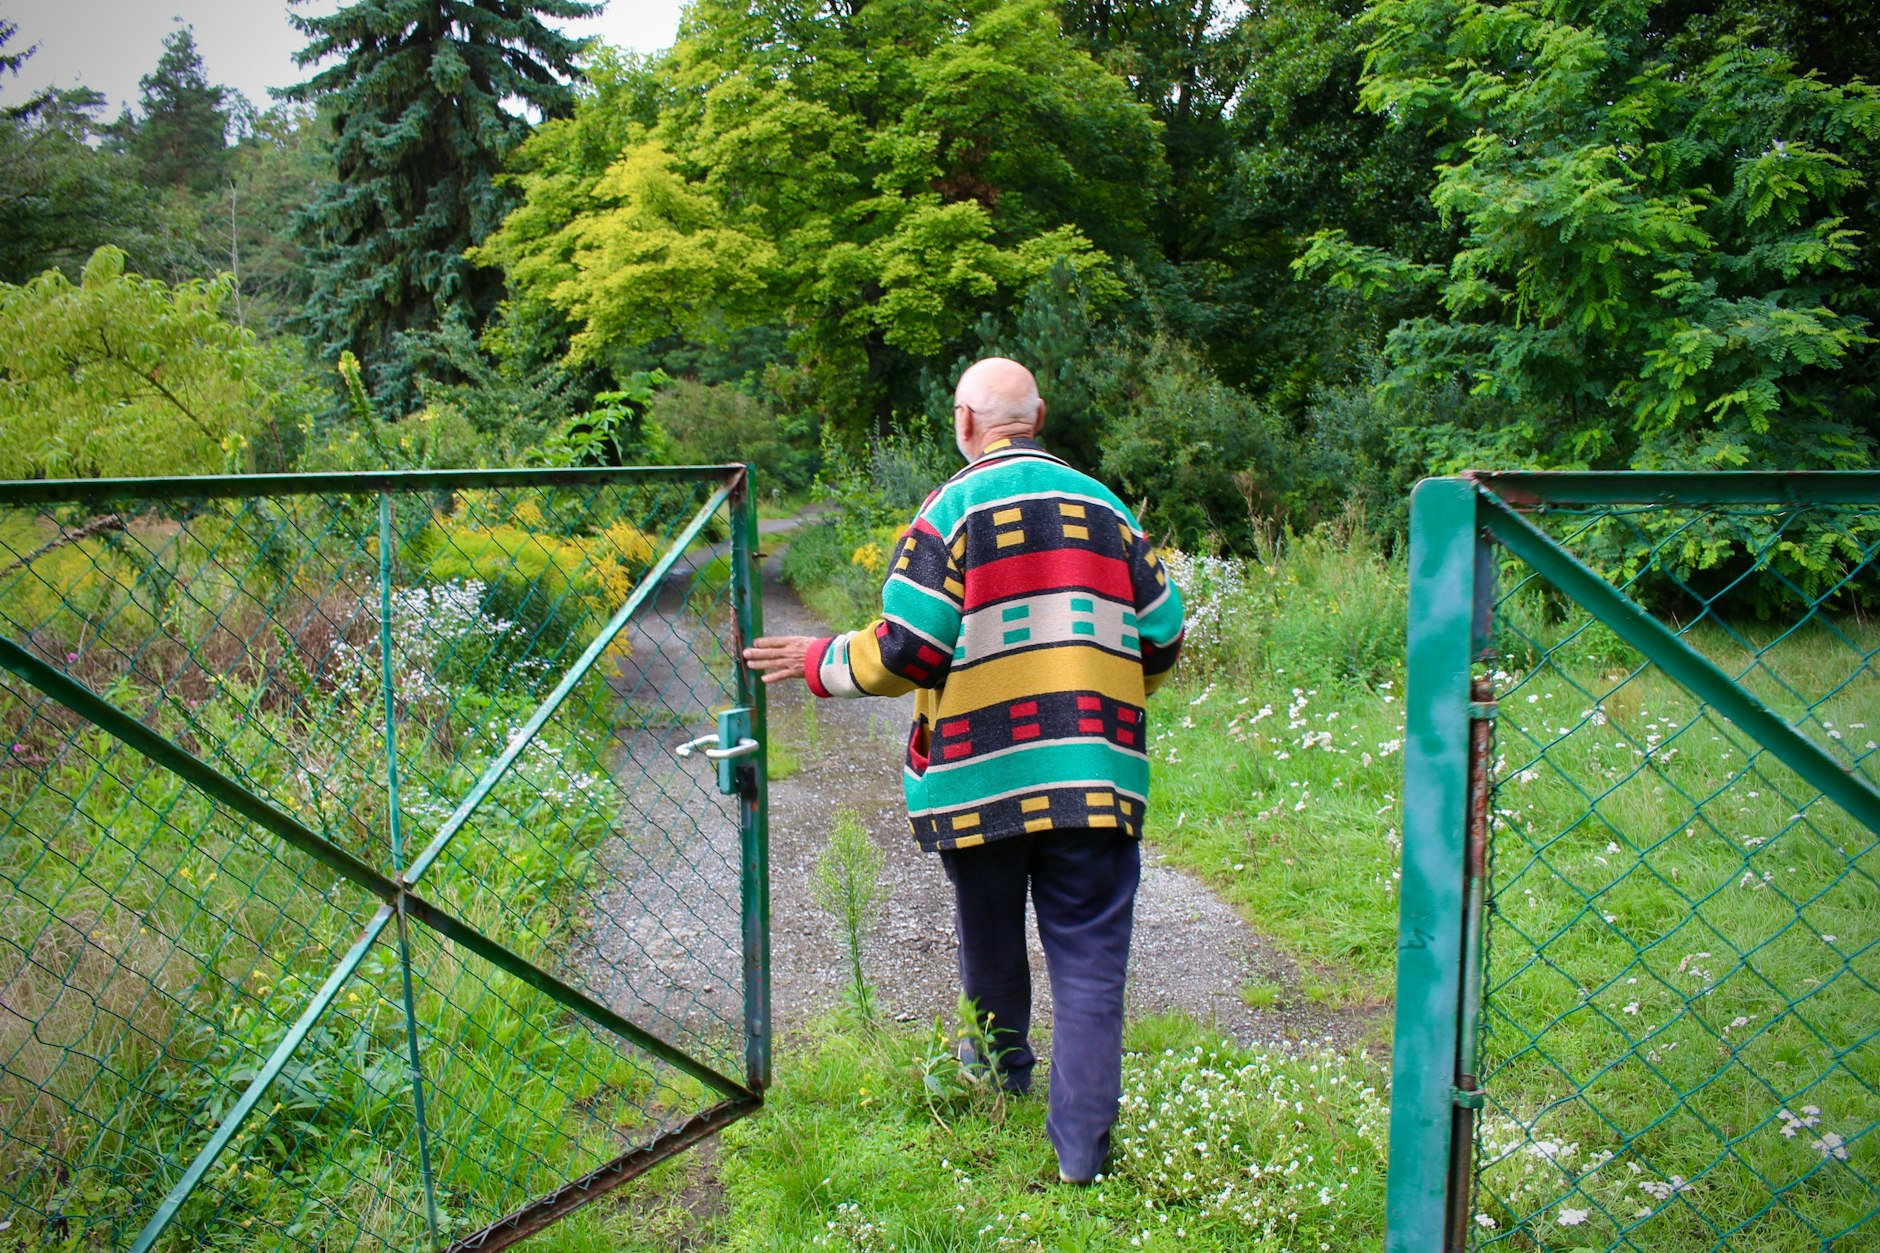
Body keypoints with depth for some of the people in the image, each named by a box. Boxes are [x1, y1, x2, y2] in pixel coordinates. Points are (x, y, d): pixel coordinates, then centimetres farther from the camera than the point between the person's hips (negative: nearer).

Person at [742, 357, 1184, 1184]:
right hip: (1095, 775, 2)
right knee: (1088, 956, 6)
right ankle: (1082, 1147, 7)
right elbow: (1161, 640, 10)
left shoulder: (953, 510, -5)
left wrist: (819, 662, 4)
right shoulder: (1105, 507, 7)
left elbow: (905, 650, -12)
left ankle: (1003, 1078, 41)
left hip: (982, 776, -2)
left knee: (990, 943, 20)